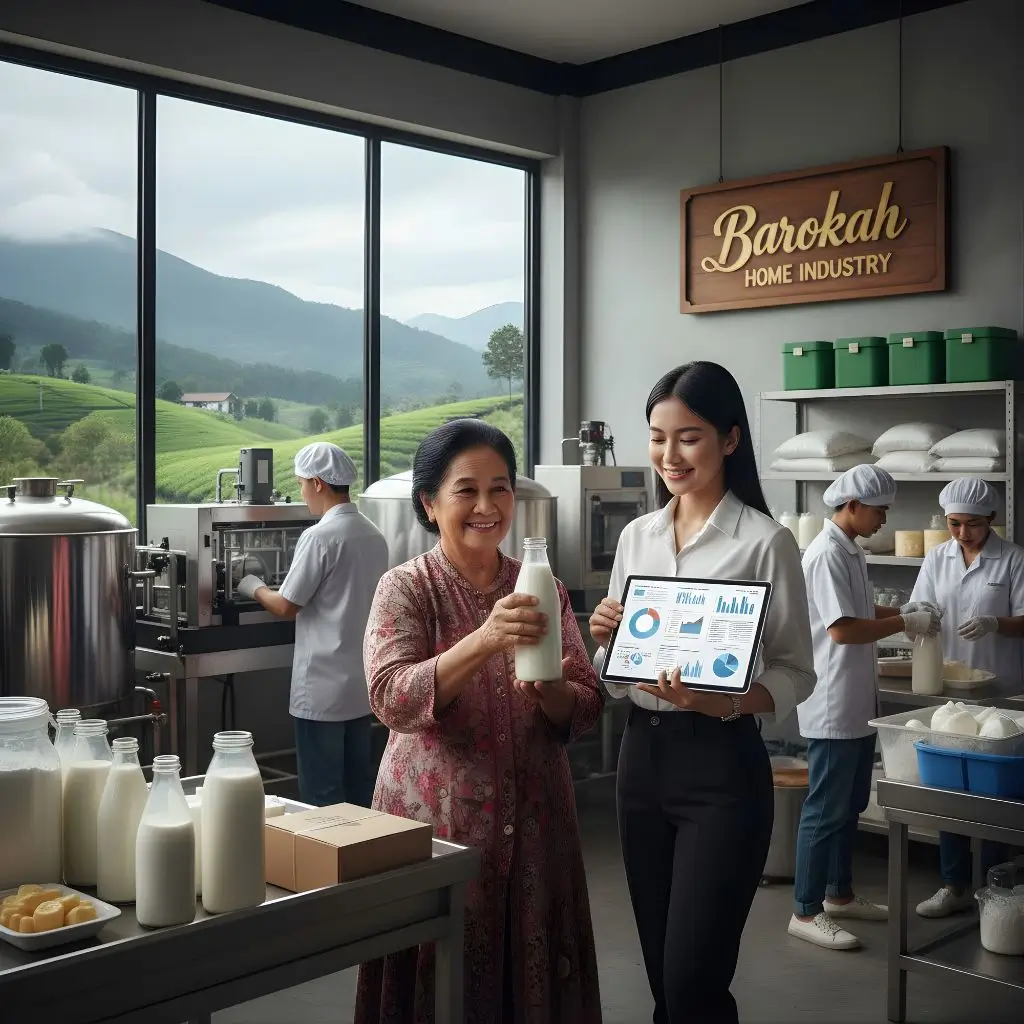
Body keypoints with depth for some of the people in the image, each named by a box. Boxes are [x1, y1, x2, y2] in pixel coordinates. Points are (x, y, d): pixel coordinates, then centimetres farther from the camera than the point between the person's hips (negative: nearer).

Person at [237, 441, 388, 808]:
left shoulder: (320, 536, -16)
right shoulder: (374, 535, 6)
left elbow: (286, 607, -10)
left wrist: (254, 588, 9)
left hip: (324, 686, -7)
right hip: (361, 681, 7)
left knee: (322, 794, 1)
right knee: (359, 784, 13)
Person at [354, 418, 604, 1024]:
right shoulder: (405, 589, -6)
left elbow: (587, 709, 1)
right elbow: (391, 698, -21)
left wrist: (549, 689, -21)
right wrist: (485, 640, -34)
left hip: (533, 826, 3)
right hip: (437, 825, -3)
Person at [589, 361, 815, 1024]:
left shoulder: (766, 542, -9)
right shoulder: (636, 536, 8)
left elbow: (796, 674, -7)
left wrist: (720, 701, -24)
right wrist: (606, 640, -7)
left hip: (721, 766, -5)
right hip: (642, 758, 6)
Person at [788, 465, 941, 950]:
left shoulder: (851, 551, 12)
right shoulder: (827, 554, -19)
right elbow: (843, 628, -24)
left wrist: (904, 613, 7)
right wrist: (905, 623, -16)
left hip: (857, 702, 10)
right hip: (832, 705, -10)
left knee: (850, 804, 18)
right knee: (826, 809, -3)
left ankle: (839, 893, 30)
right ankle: (806, 911, 6)